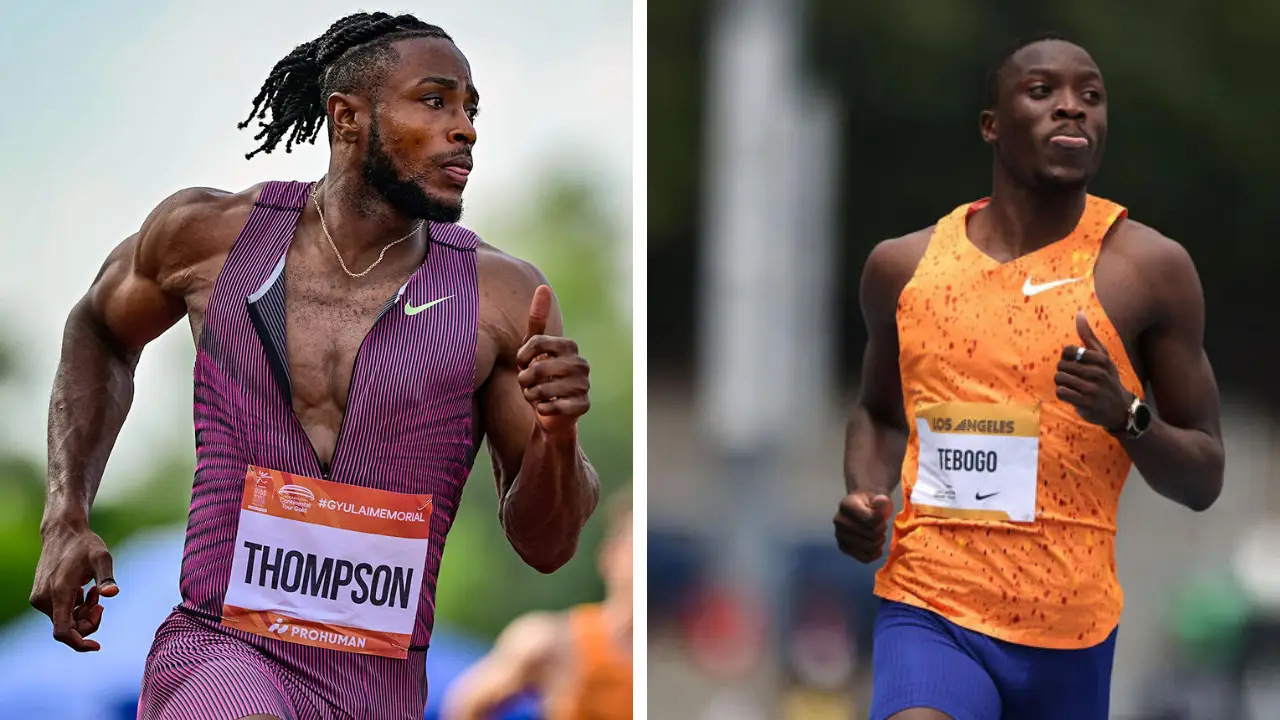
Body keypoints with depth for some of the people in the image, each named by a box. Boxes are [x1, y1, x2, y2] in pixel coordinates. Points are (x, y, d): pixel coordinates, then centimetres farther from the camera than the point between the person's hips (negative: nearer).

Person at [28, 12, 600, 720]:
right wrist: (66, 520, 12)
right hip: (219, 654, -2)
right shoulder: (211, 233, 0)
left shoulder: (503, 299, -1)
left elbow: (543, 545, 3)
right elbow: (98, 332, 22)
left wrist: (556, 437, -18)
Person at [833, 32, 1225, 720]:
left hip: (1070, 627, 0)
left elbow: (1204, 480, 3)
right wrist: (867, 493, 4)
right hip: (929, 611, 0)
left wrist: (1127, 415, -17)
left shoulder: (1148, 269, -1)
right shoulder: (904, 265, 6)